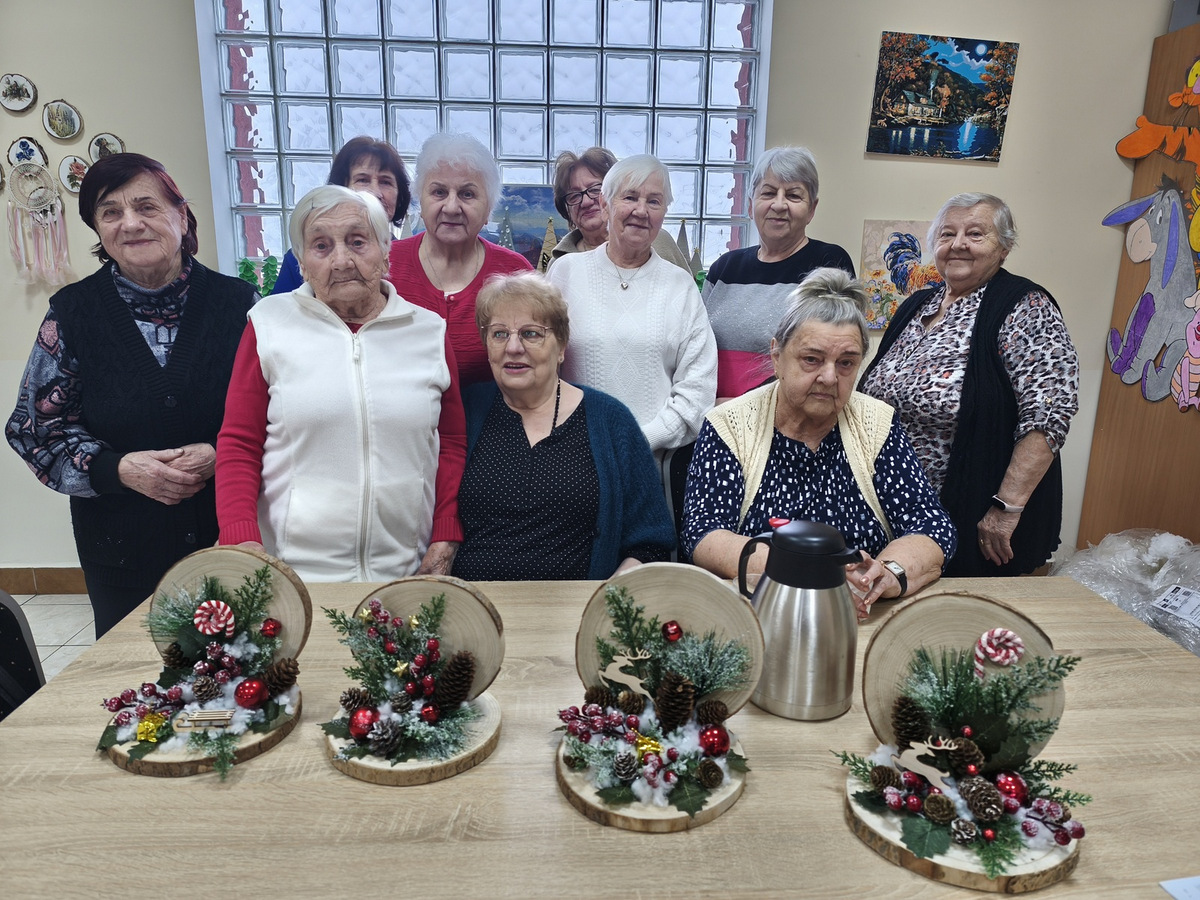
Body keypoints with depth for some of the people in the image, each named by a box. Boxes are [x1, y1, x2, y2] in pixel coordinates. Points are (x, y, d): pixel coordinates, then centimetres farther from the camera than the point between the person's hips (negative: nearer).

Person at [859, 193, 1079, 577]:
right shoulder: (916, 305, 10)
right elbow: (876, 395, 17)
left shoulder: (1025, 310, -11)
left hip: (977, 521, -6)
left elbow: (1049, 412, -21)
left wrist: (1007, 507, -26)